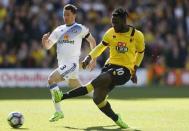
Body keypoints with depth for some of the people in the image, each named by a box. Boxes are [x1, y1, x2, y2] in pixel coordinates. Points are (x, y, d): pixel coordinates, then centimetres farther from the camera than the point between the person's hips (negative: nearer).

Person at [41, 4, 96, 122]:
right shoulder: (59, 30, 12)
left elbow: (92, 41, 8)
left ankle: (58, 112, -19)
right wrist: (45, 40, -8)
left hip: (72, 64, -7)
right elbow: (47, 46, 15)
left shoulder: (80, 29, -3)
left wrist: (93, 59, 5)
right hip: (62, 65, 7)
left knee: (51, 79, -22)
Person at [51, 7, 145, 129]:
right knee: (98, 99, -13)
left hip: (125, 70, -4)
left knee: (101, 79, -34)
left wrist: (134, 70, 10)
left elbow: (140, 52, 15)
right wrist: (89, 57, 0)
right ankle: (117, 119, 8)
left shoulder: (137, 35, -3)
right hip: (110, 64, 4)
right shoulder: (111, 33, 5)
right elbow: (101, 47, 18)